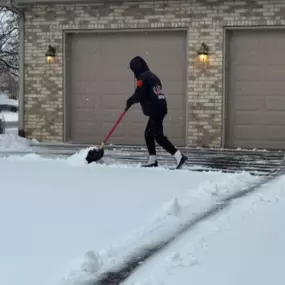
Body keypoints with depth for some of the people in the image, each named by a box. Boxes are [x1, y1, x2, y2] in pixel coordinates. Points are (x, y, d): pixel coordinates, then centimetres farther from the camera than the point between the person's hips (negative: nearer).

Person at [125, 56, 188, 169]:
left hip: (155, 110, -10)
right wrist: (132, 100, 18)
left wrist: (130, 101, 1)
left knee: (158, 135, -10)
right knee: (148, 133, 18)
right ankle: (152, 160, 22)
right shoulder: (152, 76, 20)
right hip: (160, 108, 10)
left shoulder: (143, 77, -9)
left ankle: (179, 156, -18)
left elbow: (139, 94, -17)